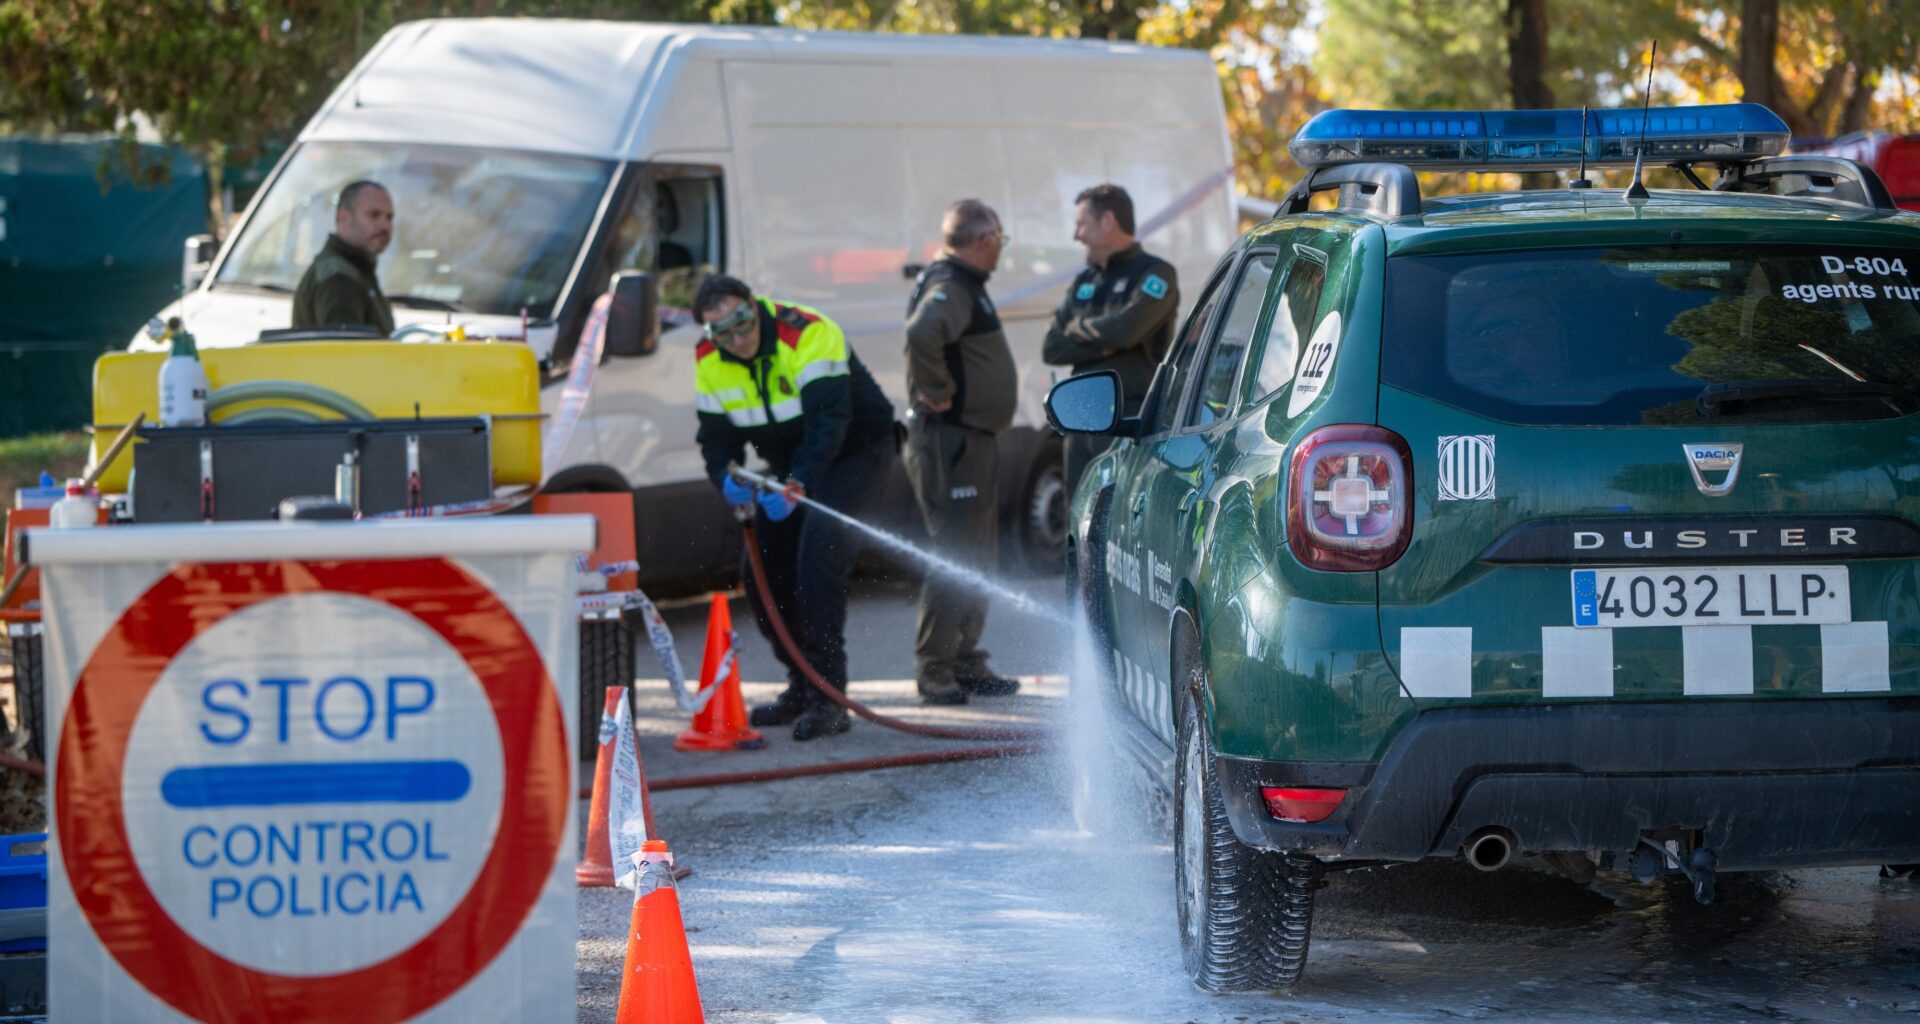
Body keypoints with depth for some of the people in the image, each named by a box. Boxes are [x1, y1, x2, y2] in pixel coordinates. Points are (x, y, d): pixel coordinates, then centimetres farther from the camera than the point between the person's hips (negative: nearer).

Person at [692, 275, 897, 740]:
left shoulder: (808, 335, -29)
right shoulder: (709, 361, -7)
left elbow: (830, 420, -35)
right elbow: (716, 435, -2)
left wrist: (797, 485, -46)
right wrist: (727, 479, -25)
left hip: (857, 451, -7)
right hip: (789, 465, 7)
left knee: (819, 549, -26)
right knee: (761, 570, 1)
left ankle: (828, 698, -25)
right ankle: (802, 687, 19)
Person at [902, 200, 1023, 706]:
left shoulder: (964, 285, 17)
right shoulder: (949, 288, -16)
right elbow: (922, 333, -36)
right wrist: (938, 392, -26)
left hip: (974, 442, 11)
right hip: (950, 441, -11)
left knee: (978, 559, 16)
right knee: (954, 558, -9)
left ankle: (966, 662, 22)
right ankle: (934, 669, -6)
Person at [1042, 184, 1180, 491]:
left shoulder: (1155, 275, -3)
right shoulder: (1084, 283, 19)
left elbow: (1125, 330, -19)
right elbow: (1051, 348, 9)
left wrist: (1078, 328, 0)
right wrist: (1102, 346, -8)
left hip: (1133, 419, -7)